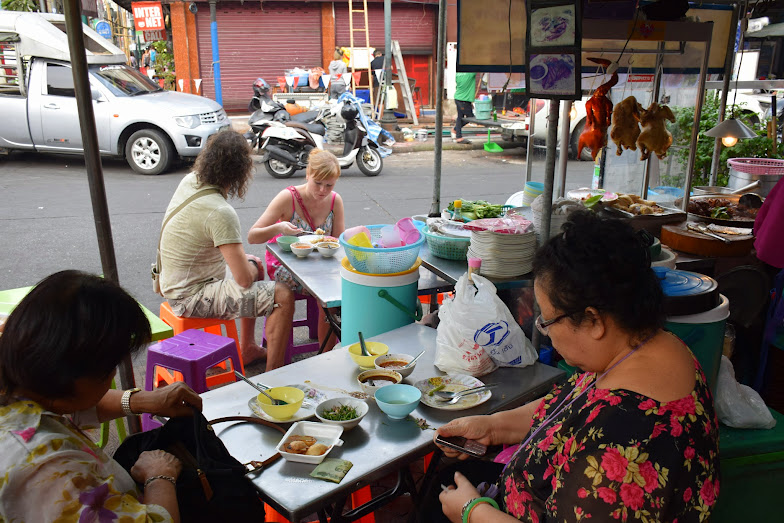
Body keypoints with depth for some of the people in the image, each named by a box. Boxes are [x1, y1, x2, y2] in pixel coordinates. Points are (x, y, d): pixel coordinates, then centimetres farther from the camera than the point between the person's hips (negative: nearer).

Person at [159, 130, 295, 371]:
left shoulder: (189, 181, -3)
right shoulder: (221, 213, -30)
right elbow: (244, 279, -28)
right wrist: (251, 268, -6)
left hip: (176, 284, 11)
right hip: (191, 297, -10)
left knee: (255, 263, 28)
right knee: (283, 297, -18)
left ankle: (247, 349, 36)